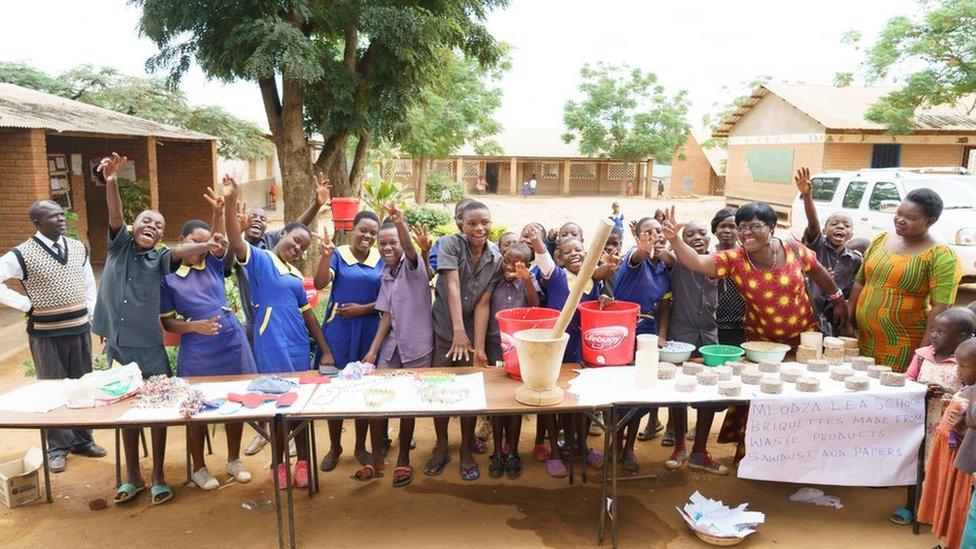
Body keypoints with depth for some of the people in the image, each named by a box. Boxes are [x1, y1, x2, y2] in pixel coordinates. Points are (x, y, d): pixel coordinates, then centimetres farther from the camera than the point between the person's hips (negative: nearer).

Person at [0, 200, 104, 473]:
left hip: (80, 328, 4)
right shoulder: (22, 254, -9)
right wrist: (27, 304, -11)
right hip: (46, 333, -4)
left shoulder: (78, 248, 5)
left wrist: (93, 318, 9)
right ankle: (58, 447, 21)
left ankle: (82, 439, 28)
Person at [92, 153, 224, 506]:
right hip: (117, 347, 2)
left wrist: (205, 246, -44)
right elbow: (115, 216, -15)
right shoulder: (120, 245, 2)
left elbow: (180, 251, -23)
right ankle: (132, 476, 26)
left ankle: (158, 477, 18)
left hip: (150, 350, -2)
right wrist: (111, 182, -32)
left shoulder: (160, 259, -3)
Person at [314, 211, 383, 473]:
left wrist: (363, 309, -11)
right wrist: (325, 253, -27)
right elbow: (320, 284, -16)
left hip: (368, 330, 2)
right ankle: (334, 447, 23)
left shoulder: (381, 260, 4)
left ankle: (361, 447, 25)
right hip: (338, 328, -1)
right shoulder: (337, 255, -1)